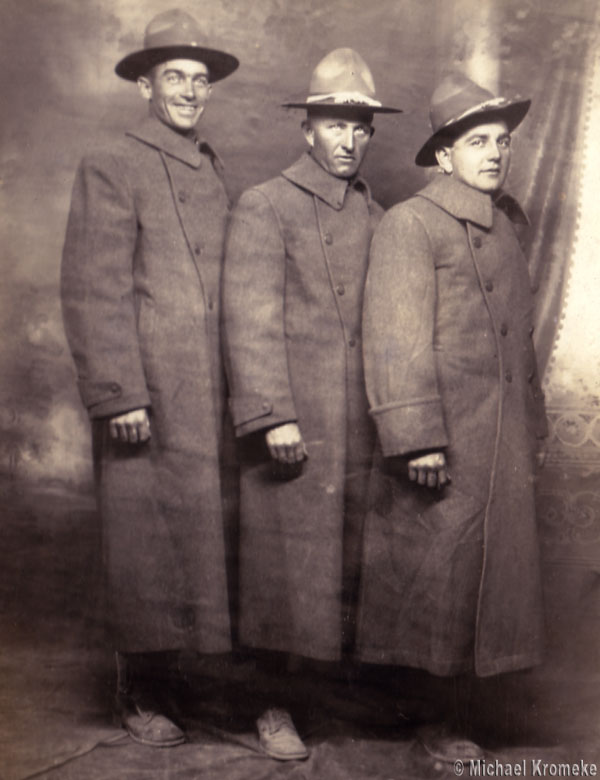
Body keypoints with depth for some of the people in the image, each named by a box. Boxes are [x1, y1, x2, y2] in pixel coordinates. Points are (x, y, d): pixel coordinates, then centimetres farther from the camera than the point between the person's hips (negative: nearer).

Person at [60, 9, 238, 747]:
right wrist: (118, 396, -15)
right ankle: (142, 695, 15)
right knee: (147, 544, 1)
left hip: (211, 400, 6)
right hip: (147, 398, -6)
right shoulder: (110, 168, -2)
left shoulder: (212, 173, 18)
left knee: (204, 534, 9)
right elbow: (93, 293, -9)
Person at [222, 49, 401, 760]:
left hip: (360, 429, 5)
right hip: (292, 423, -5)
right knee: (284, 571, 1)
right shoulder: (263, 207, -3)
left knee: (350, 564, 10)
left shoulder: (374, 216, 15)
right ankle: (275, 708, 14)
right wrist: (273, 415, -17)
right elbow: (250, 319, -10)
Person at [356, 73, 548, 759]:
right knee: (425, 586, 1)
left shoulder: (504, 227, 16)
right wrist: (415, 439, -21)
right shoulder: (410, 225, -9)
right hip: (439, 450, -8)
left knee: (492, 578, 12)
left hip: (502, 454, 8)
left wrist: (533, 430, 21)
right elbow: (395, 341, -16)